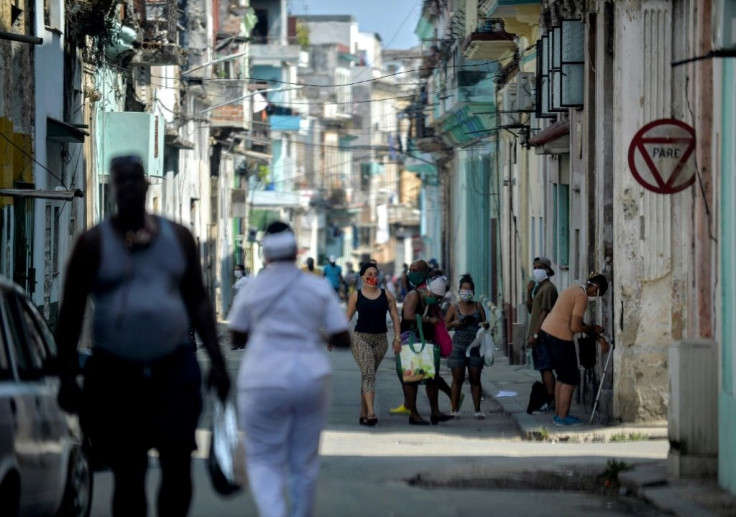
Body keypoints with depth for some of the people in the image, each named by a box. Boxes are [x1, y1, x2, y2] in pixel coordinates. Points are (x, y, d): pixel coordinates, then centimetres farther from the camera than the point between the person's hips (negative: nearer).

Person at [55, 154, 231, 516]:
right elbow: (71, 313, 2)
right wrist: (67, 377, -4)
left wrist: (217, 362, 7)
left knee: (178, 462, -9)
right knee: (128, 474, 2)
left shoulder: (177, 237, 9)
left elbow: (198, 301, 14)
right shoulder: (94, 243, 1)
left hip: (174, 367, 2)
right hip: (115, 374, -1)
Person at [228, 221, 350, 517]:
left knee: (264, 461, 3)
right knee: (304, 461, 15)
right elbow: (342, 339, 0)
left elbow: (237, 337, 10)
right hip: (310, 378, 2)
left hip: (263, 381, -1)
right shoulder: (319, 288, 1)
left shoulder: (253, 289, -1)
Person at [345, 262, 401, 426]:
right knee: (368, 373, -17)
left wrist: (397, 338, -2)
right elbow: (347, 317, 3)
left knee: (368, 375, 10)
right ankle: (370, 412, -28)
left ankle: (363, 414, 16)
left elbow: (395, 316, 5)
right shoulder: (356, 296, 0)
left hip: (380, 339, 3)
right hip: (360, 338, -3)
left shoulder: (387, 295, 5)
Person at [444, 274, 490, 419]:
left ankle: (477, 410, 4)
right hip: (458, 346, -2)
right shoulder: (454, 308, 3)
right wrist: (454, 323, -14)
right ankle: (454, 410, 2)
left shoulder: (478, 306, 10)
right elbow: (445, 326, 5)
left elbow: (484, 323, 16)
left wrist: (485, 325, -7)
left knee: (475, 379, 2)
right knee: (458, 379, -1)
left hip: (475, 346, 2)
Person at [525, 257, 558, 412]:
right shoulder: (539, 287, 18)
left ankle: (551, 400, -11)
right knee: (543, 368, 10)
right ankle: (547, 399, 13)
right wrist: (529, 292, 5)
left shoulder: (548, 288, -12)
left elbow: (544, 313, -17)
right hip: (538, 335, 10)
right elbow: (531, 310, 19)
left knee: (546, 368, -10)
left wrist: (535, 335, -20)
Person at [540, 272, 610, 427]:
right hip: (560, 336, -10)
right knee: (570, 379, 0)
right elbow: (575, 327, -16)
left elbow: (577, 322, 22)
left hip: (546, 331, 10)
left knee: (563, 377, 19)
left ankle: (558, 414, 21)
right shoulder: (582, 296, -13)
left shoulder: (574, 290, 18)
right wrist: (594, 329, 1)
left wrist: (599, 338, 20)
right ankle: (562, 417, 2)